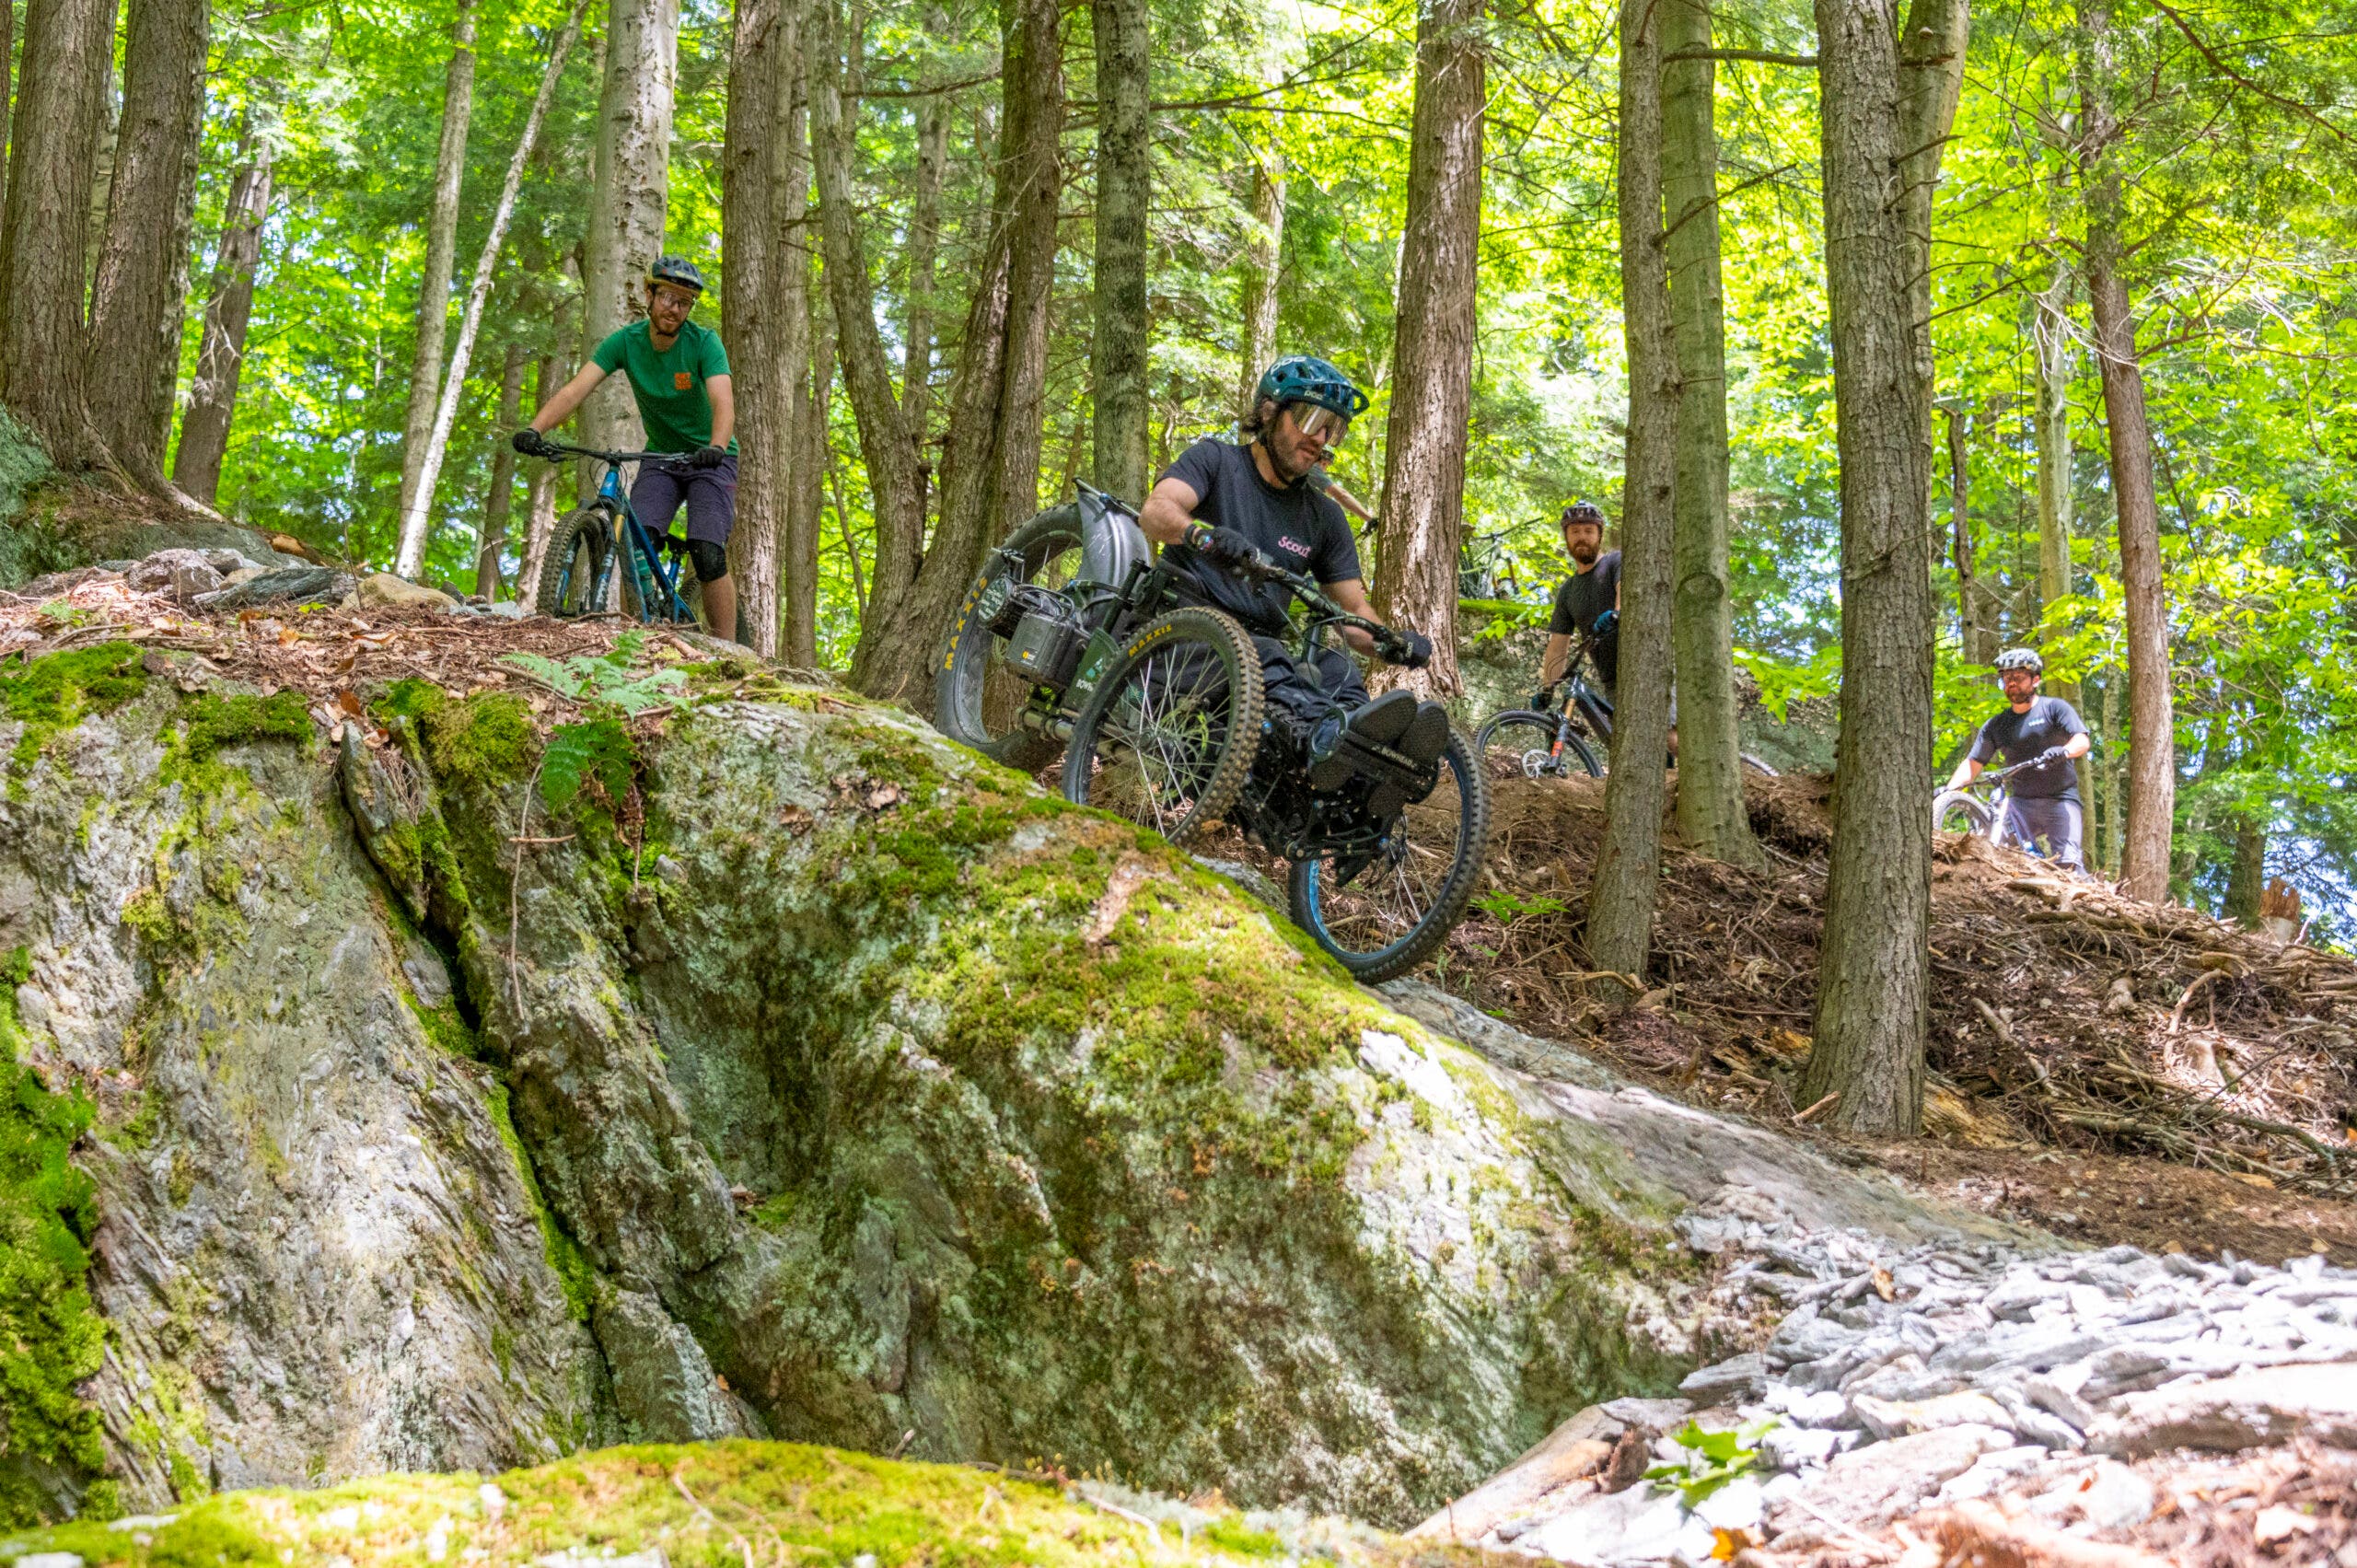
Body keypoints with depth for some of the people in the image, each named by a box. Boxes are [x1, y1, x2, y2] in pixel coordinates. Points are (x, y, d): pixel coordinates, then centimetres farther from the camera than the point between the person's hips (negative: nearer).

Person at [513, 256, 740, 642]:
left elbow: (723, 403, -33)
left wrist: (716, 447, -54)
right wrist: (534, 430, -38)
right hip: (660, 458, 3)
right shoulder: (625, 342, -10)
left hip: (710, 460, -3)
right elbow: (576, 389, -21)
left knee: (708, 556, -20)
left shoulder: (704, 343, -18)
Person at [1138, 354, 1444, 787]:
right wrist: (1204, 534, -39)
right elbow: (1155, 512, -15)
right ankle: (1321, 729, -67)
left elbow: (1354, 612, 11)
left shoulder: (1324, 517, 16)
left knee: (1334, 667, -26)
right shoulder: (1216, 460, 5)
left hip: (1262, 644, 5)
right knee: (1259, 653, -37)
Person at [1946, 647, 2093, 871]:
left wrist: (2063, 751, -34)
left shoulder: (2054, 708, 2)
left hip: (2060, 800, -3)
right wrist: (1948, 791, -10)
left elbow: (2082, 741, -11)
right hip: (2020, 801, 3)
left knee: (2067, 863, -18)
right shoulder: (1996, 725, 12)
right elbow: (1973, 763, 7)